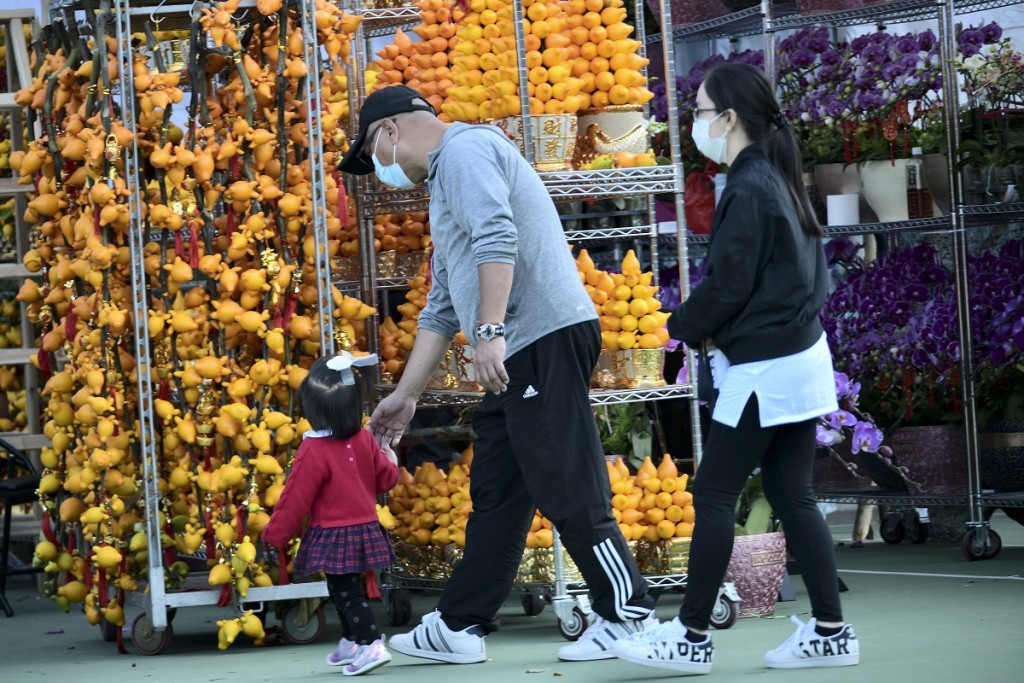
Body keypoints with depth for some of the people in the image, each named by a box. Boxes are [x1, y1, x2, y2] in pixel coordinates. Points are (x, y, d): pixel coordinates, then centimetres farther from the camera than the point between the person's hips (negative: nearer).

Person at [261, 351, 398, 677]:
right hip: (365, 528, 8)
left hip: (334, 537, -8)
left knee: (347, 592, -6)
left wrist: (275, 535, -5)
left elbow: (295, 498, -15)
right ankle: (351, 642, 35)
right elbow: (386, 478, 12)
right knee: (345, 589, 23)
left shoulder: (314, 451, -20)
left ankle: (371, 645, -17)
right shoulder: (364, 440, -1)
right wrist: (391, 461, 35)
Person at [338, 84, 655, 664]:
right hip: (517, 356, 11)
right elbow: (441, 311, 30)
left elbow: (497, 240, -21)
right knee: (494, 497, 11)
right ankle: (459, 627, 14)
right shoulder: (446, 181, 28)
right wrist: (406, 395, 29)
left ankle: (629, 613, -2)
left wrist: (490, 332, -27)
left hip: (547, 337, -11)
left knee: (568, 491, -8)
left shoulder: (465, 150, -4)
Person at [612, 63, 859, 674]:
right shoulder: (779, 179, 11)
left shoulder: (748, 190, -17)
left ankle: (693, 636, 2)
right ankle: (830, 632, 10)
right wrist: (708, 328, 6)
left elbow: (728, 284, -17)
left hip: (764, 370, -9)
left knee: (713, 494, -2)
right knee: (793, 496, 10)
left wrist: (682, 326, 1)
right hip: (800, 354, 9)